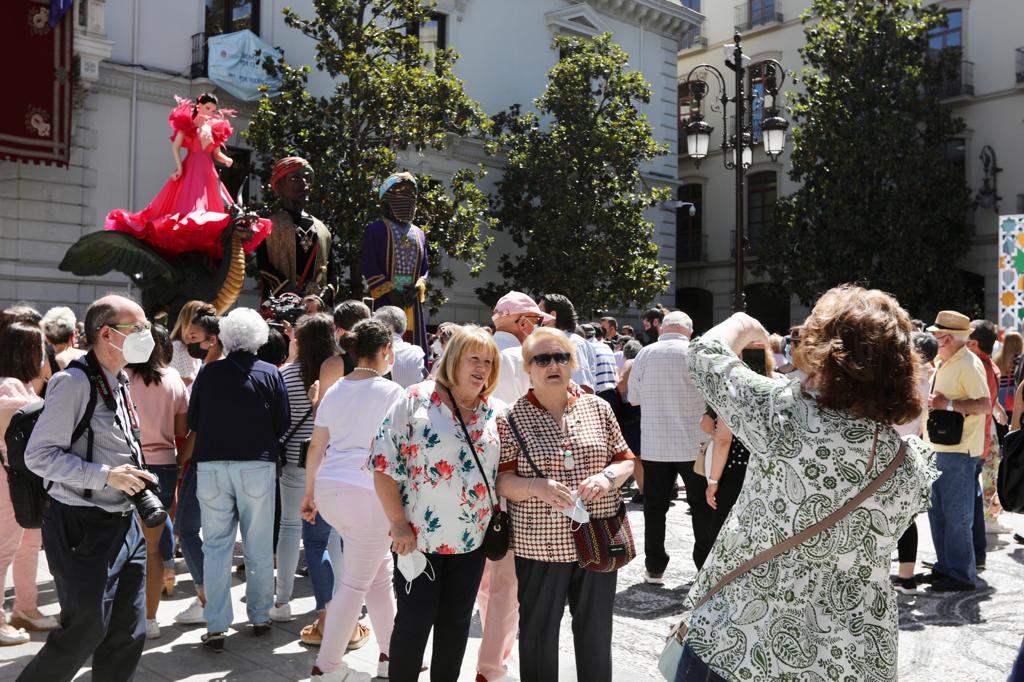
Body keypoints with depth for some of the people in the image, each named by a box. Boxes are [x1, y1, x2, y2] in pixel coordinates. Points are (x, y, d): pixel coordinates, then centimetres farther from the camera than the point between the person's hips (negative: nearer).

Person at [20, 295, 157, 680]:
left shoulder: (119, 382, 11)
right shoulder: (75, 382, -15)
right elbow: (39, 456, -17)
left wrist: (133, 477, 9)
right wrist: (106, 475, -21)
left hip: (124, 524, 8)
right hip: (85, 528, -8)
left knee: (128, 634, 12)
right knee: (85, 633, 1)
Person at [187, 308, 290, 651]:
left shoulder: (208, 373, -1)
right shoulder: (270, 374, -4)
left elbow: (192, 421, 5)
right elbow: (283, 423, -2)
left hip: (211, 465, 1)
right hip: (257, 466, -1)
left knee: (216, 547, 7)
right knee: (259, 546, 10)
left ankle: (216, 626, 6)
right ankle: (260, 616, 20)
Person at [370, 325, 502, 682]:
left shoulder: (497, 413, 4)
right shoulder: (417, 399, -9)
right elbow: (385, 463, -11)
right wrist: (399, 524, -13)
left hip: (473, 538, 4)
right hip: (419, 535, -4)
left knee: (457, 623, 15)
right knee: (413, 622, 5)